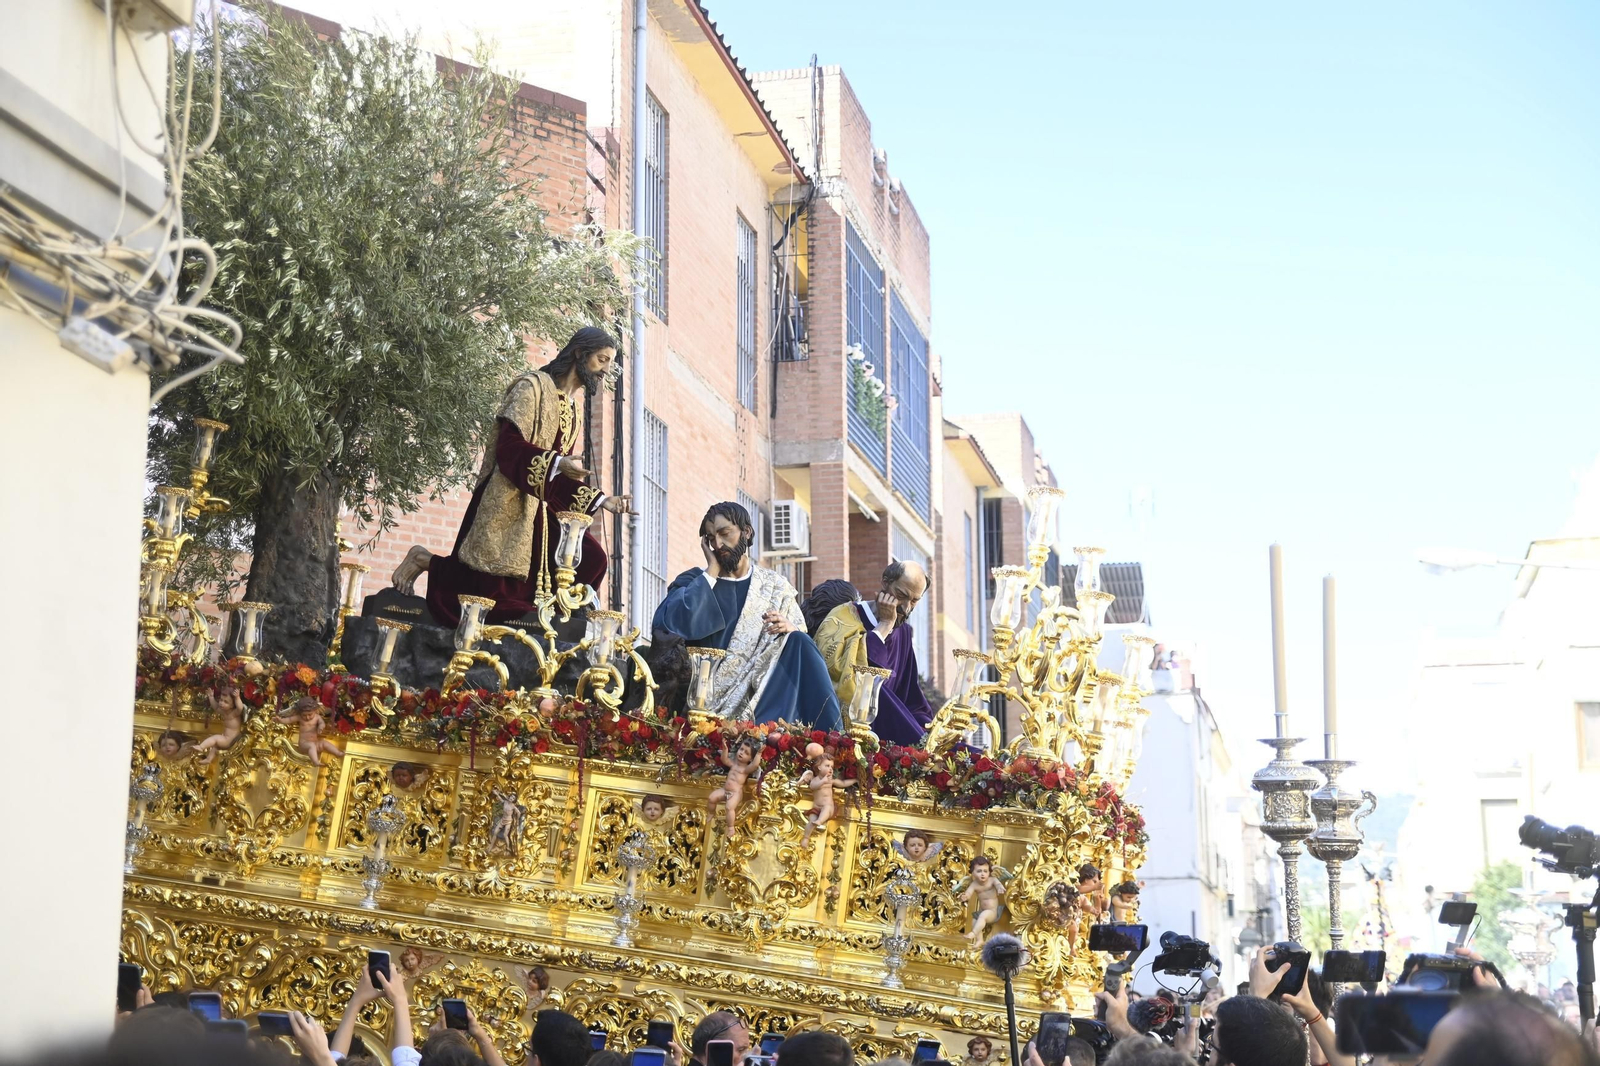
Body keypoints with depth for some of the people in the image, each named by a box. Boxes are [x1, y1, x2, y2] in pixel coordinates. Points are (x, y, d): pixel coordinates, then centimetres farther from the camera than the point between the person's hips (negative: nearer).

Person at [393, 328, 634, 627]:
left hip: (539, 512, 8)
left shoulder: (570, 411, 18)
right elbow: (510, 448, -17)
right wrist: (557, 463, -29)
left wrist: (602, 501, 9)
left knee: (590, 560, -13)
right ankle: (423, 560, 12)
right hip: (506, 507, -8)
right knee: (491, 598, -12)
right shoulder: (534, 386, -6)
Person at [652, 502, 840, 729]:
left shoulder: (774, 584, 13)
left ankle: (827, 737, -25)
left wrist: (790, 629, -13)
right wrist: (711, 571, -6)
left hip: (761, 689, 3)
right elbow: (673, 624, -14)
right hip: (711, 695, -3)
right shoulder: (694, 581, 7)